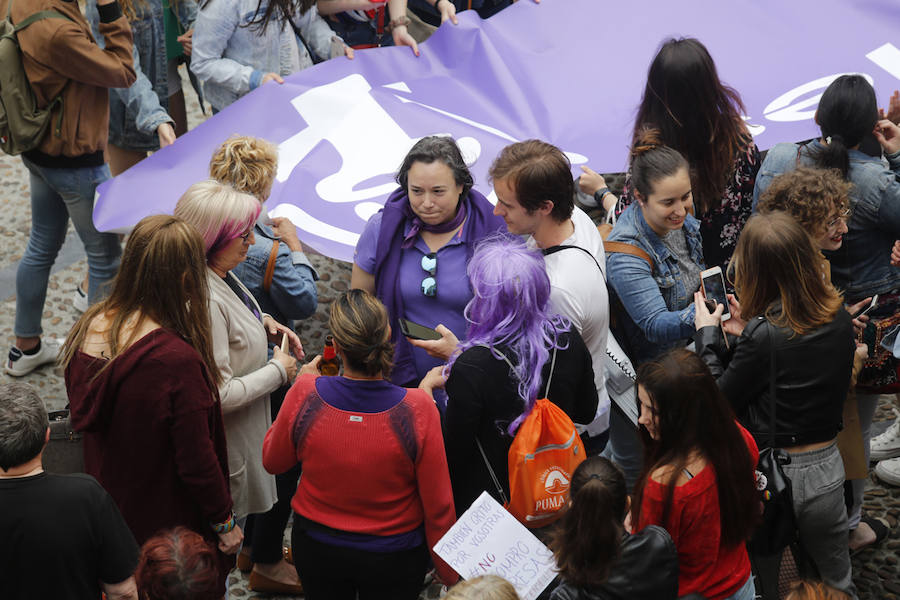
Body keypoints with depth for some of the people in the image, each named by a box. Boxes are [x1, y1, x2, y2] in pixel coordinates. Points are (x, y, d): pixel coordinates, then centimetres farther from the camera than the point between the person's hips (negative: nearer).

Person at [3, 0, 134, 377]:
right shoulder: (58, 32, -33)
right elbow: (123, 73, -22)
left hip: (39, 152, 9)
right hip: (76, 164, -9)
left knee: (42, 246, 23)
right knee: (105, 257, 8)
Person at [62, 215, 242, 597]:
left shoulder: (89, 327, -13)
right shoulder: (179, 361, -34)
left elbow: (81, 415, 3)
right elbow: (197, 463, -25)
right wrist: (224, 522, -8)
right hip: (167, 520, -6)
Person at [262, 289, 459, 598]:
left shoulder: (305, 395, -24)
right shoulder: (418, 409, -27)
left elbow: (273, 461, -3)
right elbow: (438, 506, -17)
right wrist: (449, 573, 0)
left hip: (316, 549, 1)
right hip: (394, 559, -1)